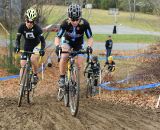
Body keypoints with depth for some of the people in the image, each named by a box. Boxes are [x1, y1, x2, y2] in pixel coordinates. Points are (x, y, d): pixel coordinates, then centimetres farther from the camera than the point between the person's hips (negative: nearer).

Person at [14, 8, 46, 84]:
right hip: (26, 47, 3)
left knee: (33, 58, -32)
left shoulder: (37, 28, -23)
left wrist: (42, 49, -38)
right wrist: (17, 46, -31)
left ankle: (35, 75, -9)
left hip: (36, 46, -3)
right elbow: (18, 39, -11)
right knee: (23, 65, -5)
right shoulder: (22, 27, -16)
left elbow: (42, 41, -21)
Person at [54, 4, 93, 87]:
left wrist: (89, 46, -45)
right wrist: (57, 46, -50)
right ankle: (62, 78, -14)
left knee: (79, 65, -9)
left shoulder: (84, 24, -32)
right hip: (68, 41, -1)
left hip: (79, 43, 1)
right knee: (64, 56, -29)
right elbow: (57, 37, -29)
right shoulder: (65, 23, -32)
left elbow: (90, 38, -25)